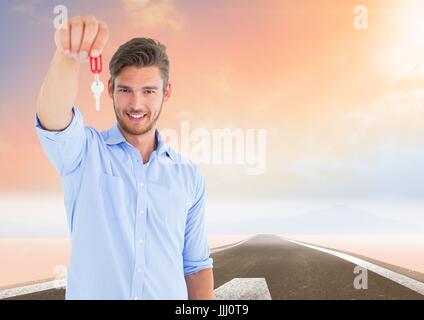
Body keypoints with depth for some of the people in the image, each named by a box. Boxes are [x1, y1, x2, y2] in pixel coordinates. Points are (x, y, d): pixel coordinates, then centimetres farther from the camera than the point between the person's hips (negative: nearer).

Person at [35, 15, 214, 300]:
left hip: (170, 293, 2)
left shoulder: (189, 177, 0)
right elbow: (53, 118, -30)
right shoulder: (85, 152, -8)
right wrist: (67, 55, -47)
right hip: (91, 293, -2)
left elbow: (196, 265, 4)